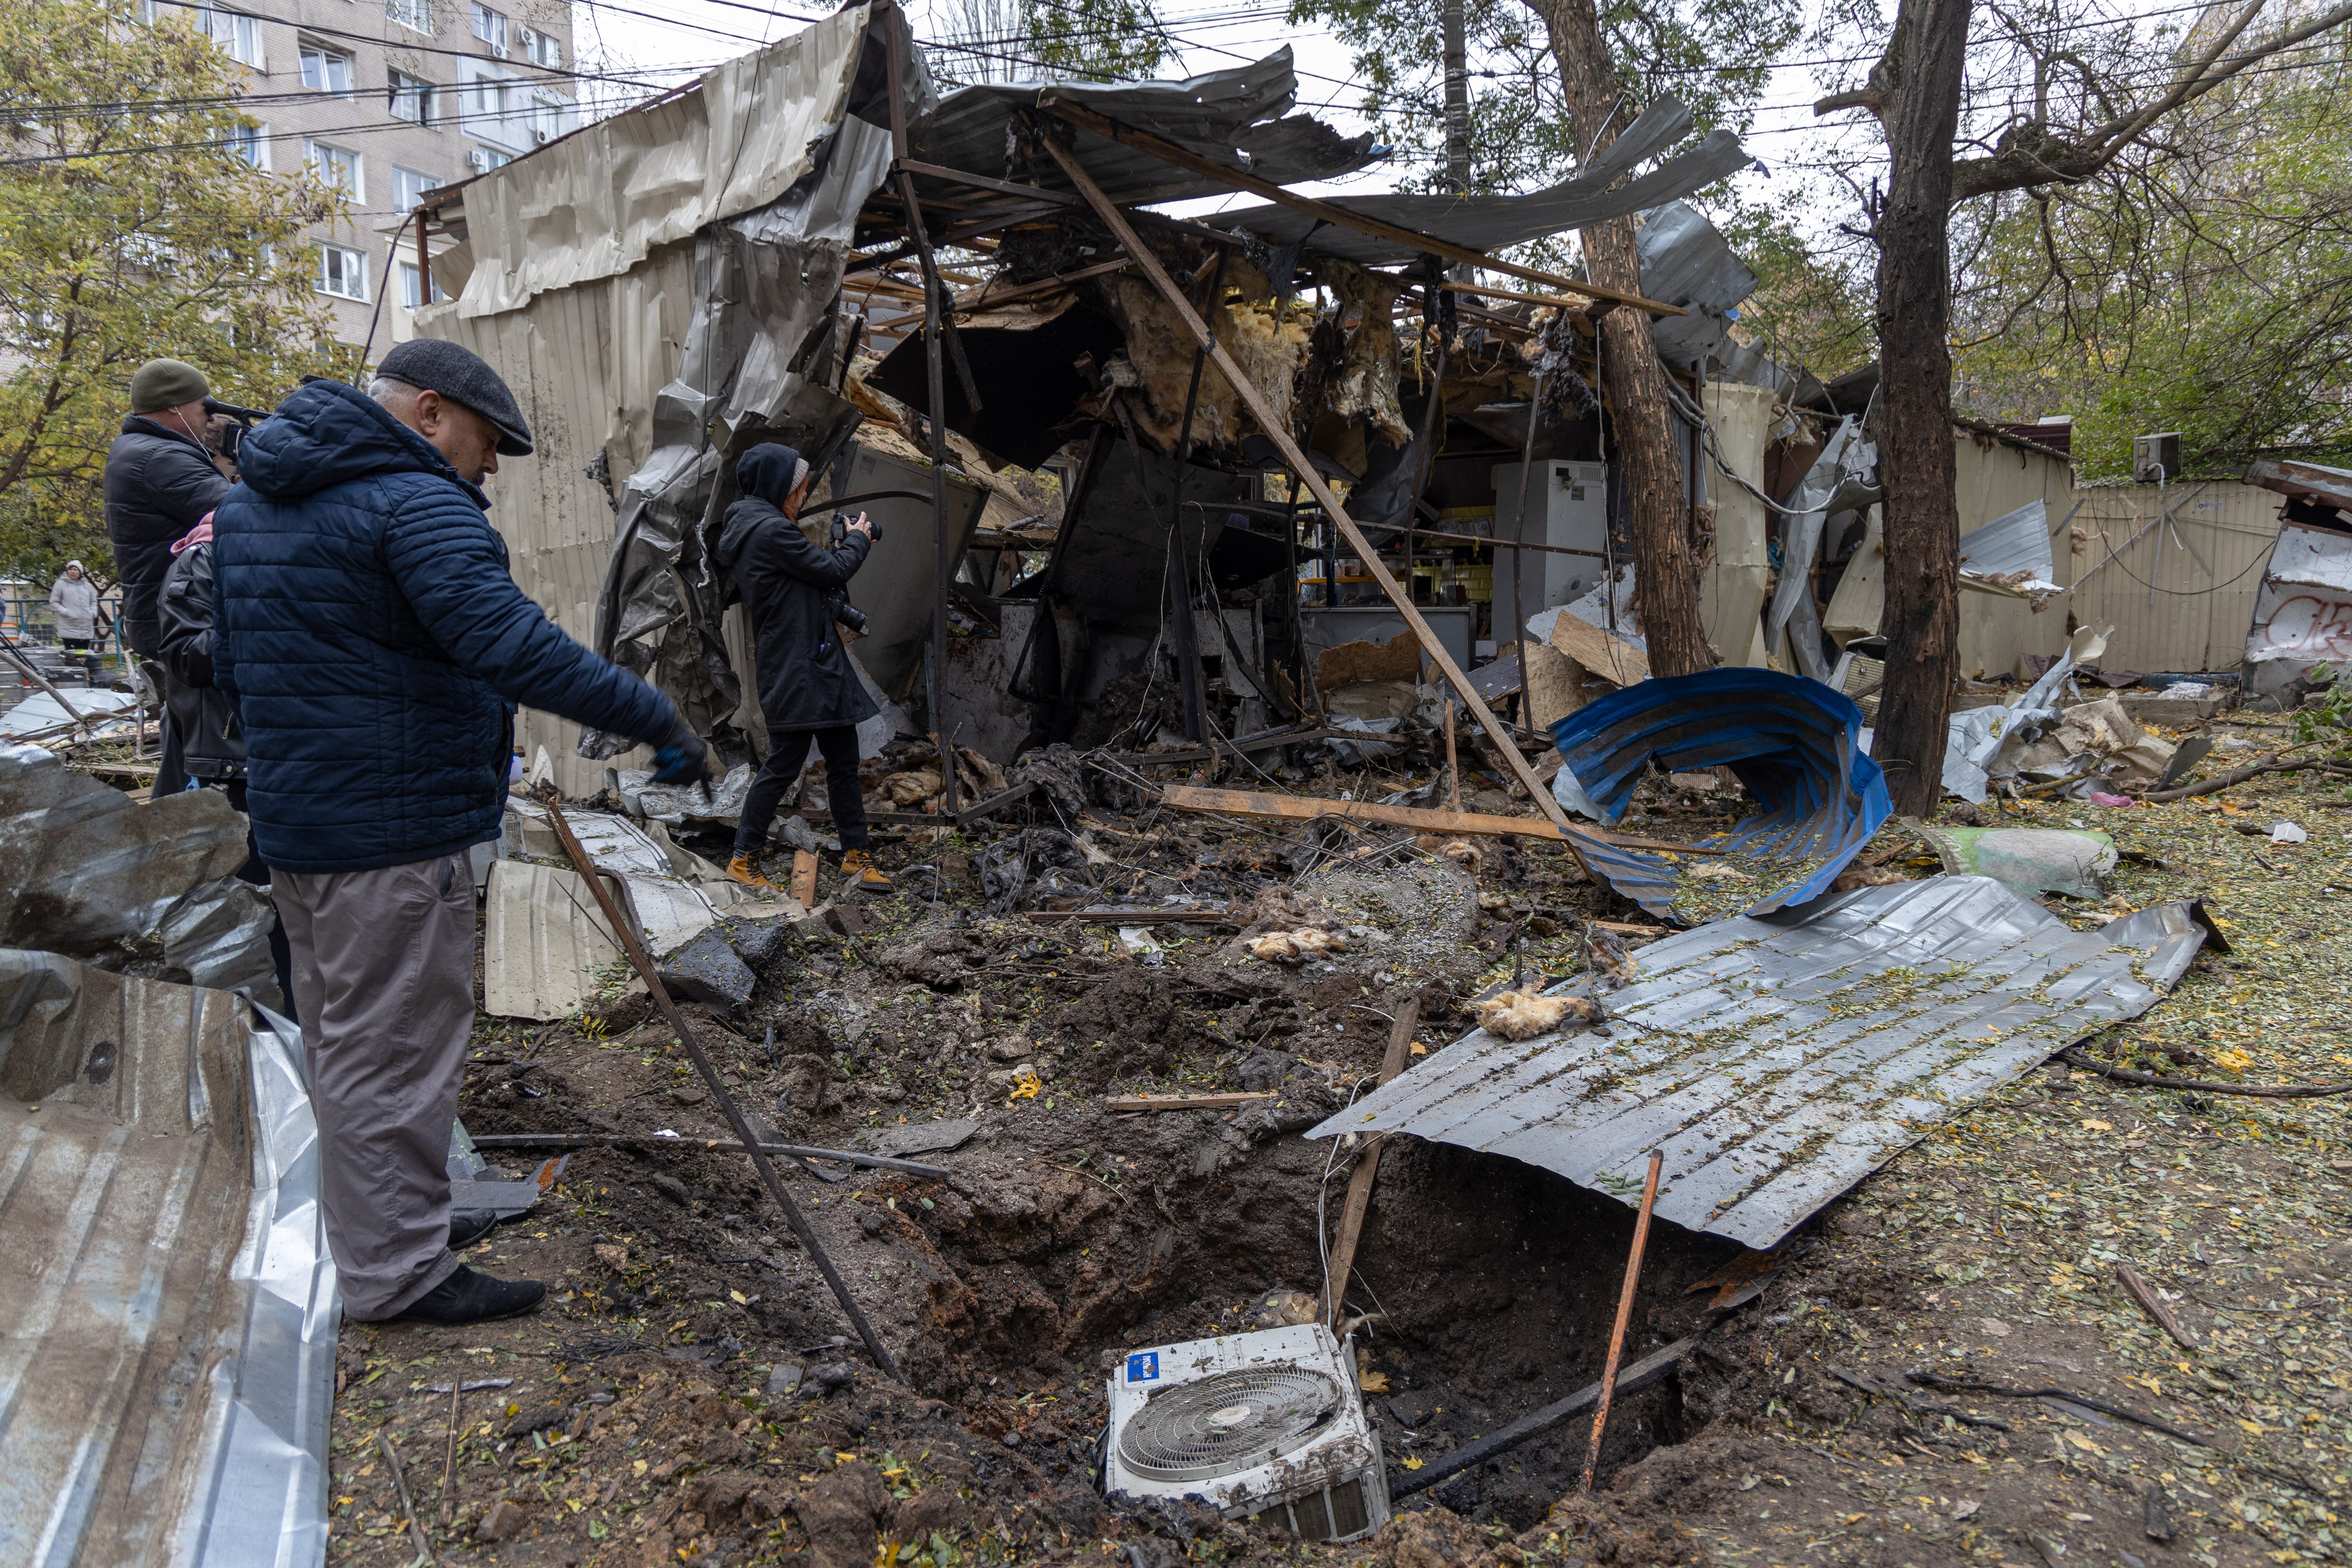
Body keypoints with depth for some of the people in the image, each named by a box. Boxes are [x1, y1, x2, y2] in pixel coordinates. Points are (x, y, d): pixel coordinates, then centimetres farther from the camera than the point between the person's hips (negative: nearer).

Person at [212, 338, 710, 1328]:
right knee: (393, 1057, 0)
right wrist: (656, 721, -28)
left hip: (294, 825, 10)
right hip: (392, 836, -10)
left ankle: (372, 1237, 36)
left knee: (343, 1044, 21)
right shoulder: (416, 503, -17)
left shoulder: (252, 504, 15)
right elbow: (513, 645, -31)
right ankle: (398, 1275, 11)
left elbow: (231, 668, 22)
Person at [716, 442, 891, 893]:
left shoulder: (752, 528, 17)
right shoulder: (771, 531, -16)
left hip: (822, 666, 11)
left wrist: (841, 548, 12)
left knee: (844, 762, 12)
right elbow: (832, 571, -13)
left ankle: (855, 854, 20)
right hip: (795, 673, -11)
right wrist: (858, 540, 5)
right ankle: (744, 858, 10)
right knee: (784, 764, -3)